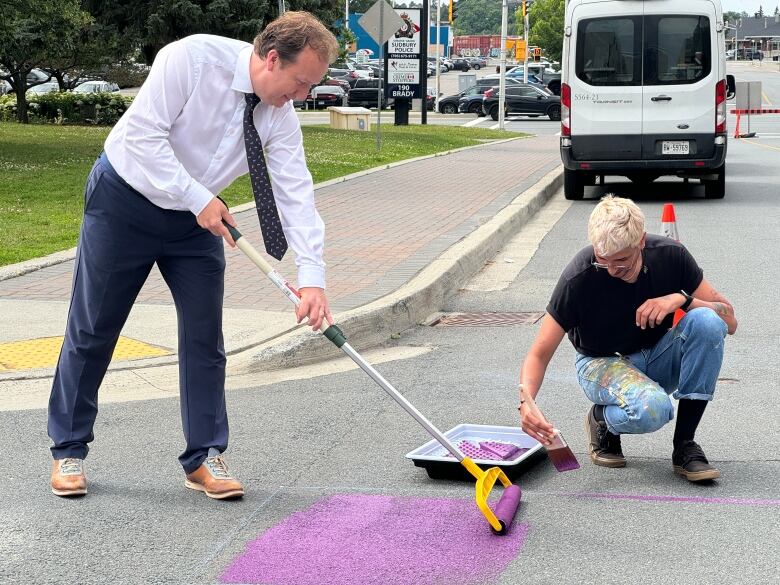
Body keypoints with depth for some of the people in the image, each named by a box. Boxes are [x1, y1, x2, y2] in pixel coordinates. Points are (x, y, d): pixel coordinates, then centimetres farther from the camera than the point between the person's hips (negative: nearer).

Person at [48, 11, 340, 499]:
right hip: (125, 199, -5)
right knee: (92, 331, 4)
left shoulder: (281, 116, -11)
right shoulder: (193, 58, -26)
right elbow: (144, 135, -26)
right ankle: (69, 450, 17)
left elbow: (296, 194, -15)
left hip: (196, 218, 5)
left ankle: (204, 458, 10)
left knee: (205, 335, 0)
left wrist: (312, 277, -25)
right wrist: (199, 199, -28)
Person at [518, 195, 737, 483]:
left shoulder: (670, 256, -16)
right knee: (652, 408, -38)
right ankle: (602, 419, 0)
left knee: (707, 321, -28)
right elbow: (540, 353, -20)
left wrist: (681, 299, -28)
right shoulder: (578, 278, -24)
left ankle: (684, 445, -17)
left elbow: (729, 320, -10)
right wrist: (527, 401, -39)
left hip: (658, 359, 4)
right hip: (603, 362, -4)